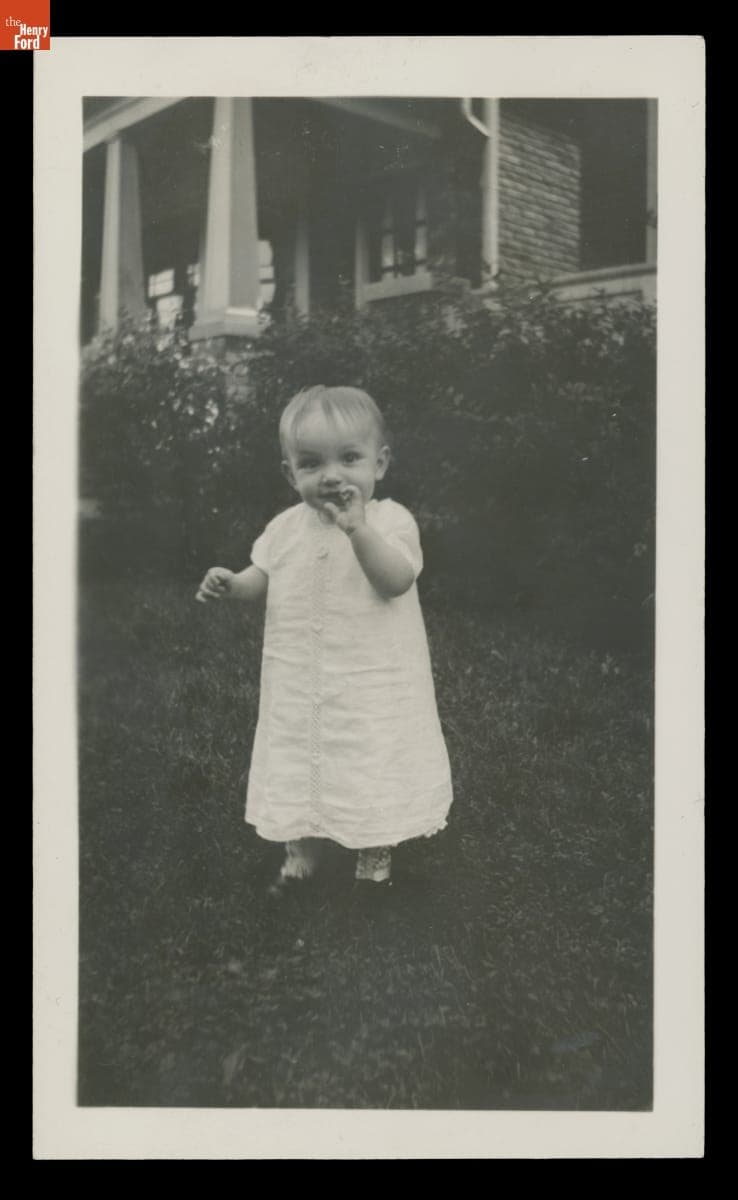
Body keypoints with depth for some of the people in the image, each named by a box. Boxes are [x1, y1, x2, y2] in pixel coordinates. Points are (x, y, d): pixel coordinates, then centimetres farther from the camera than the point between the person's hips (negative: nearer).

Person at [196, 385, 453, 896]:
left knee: (375, 770, 9)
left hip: (373, 686, -4)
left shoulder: (391, 519, -13)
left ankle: (376, 855, 35)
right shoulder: (287, 527, 0)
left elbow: (396, 580, -28)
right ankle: (302, 852, 39)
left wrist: (357, 529, -40)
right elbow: (264, 576, 13)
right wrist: (231, 583, -8)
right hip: (300, 684, 4)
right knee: (298, 763, 16)